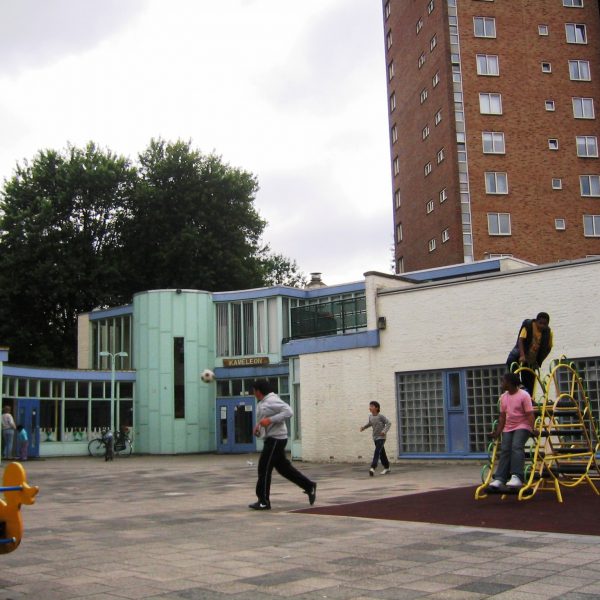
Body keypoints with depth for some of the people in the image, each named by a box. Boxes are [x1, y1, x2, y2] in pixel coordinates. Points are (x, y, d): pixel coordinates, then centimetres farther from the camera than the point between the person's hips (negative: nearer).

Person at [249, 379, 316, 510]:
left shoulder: (271, 401, -17)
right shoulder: (262, 402, 14)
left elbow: (288, 411, -26)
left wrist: (270, 420, -27)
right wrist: (258, 425, 9)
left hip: (276, 439, -10)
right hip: (272, 439, 10)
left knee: (264, 469, -6)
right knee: (283, 467, 13)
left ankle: (263, 502, 2)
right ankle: (309, 486, 19)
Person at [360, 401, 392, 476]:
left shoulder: (380, 416, -15)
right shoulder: (370, 416, 4)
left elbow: (389, 423, -14)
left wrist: (385, 431, -25)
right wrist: (364, 427, 7)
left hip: (381, 437, -7)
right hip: (375, 437, 7)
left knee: (377, 452, -19)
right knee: (381, 453, 14)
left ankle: (373, 468, -28)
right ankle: (386, 468, 27)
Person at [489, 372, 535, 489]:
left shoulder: (524, 395, -10)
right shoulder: (503, 397, 10)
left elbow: (530, 414, -13)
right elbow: (502, 416, 13)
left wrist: (532, 429, -23)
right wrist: (498, 431, 7)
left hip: (522, 427, -6)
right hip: (508, 428, 6)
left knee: (516, 447, -26)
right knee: (505, 450, -9)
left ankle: (517, 477, -33)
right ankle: (499, 479, -14)